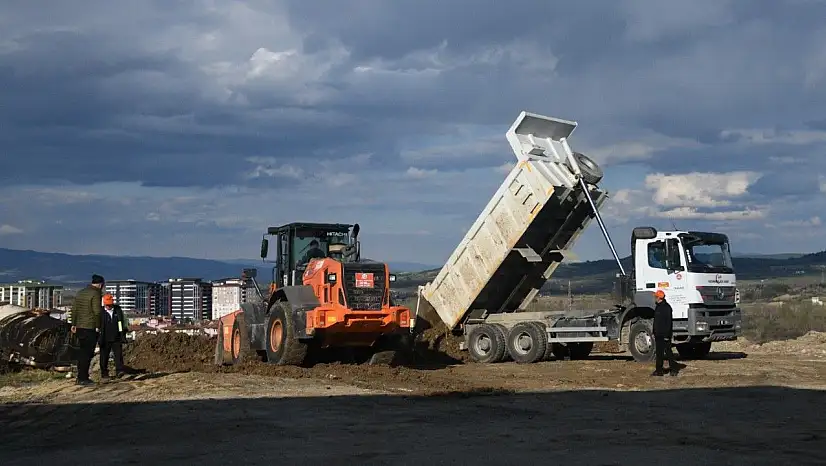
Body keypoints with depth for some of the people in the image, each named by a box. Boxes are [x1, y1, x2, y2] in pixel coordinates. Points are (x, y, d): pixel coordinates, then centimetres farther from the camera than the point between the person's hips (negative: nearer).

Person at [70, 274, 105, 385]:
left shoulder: (80, 293, 14)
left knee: (82, 352, 14)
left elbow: (74, 310, 15)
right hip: (90, 328, -8)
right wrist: (98, 326, -9)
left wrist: (73, 324, 18)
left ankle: (82, 377, 18)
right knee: (87, 353, -4)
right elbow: (97, 312, -16)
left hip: (79, 327, 8)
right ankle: (82, 378, -4)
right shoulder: (95, 294, -11)